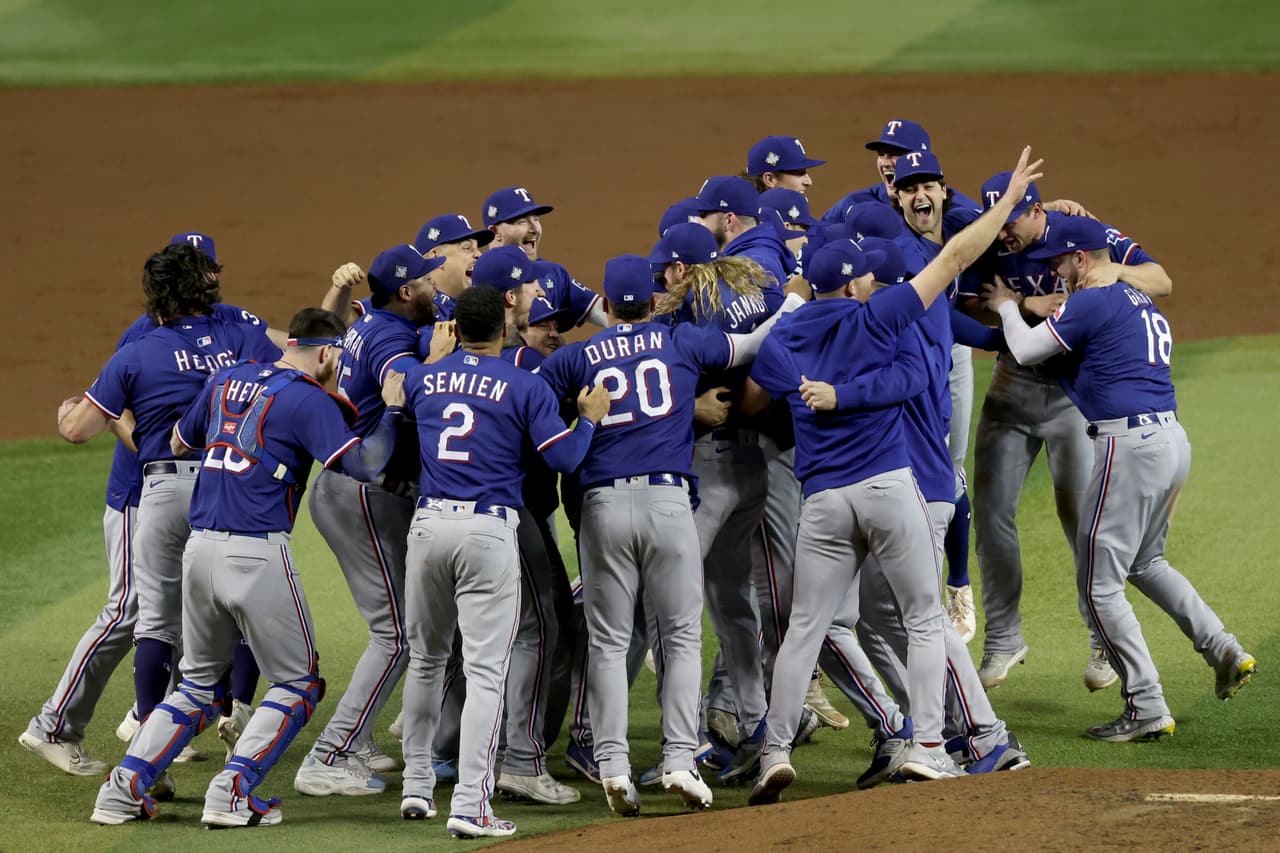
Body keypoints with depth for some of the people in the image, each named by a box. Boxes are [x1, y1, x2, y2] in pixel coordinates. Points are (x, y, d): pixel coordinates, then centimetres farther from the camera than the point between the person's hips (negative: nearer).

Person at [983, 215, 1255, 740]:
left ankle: (1147, 710, -3)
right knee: (1145, 562, 28)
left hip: (1130, 446, -9)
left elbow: (1025, 350, -5)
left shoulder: (1092, 303, -10)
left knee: (1099, 584, -1)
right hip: (1172, 438, 9)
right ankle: (1220, 648, 14)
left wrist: (1005, 306, 15)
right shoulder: (1139, 300, 17)